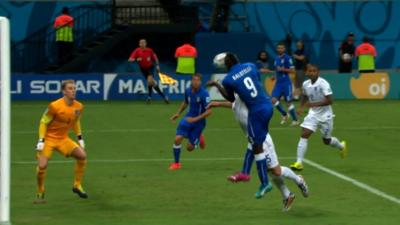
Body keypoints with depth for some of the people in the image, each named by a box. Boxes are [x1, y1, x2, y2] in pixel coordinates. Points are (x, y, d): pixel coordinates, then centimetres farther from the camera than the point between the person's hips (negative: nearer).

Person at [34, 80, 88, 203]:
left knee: (82, 155, -9)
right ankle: (40, 194, 5)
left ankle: (77, 185, 8)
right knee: (42, 165, -19)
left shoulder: (78, 106, -3)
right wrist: (41, 141, -20)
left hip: (63, 139, 5)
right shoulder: (55, 106, -22)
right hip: (49, 138, -5)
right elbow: (43, 122, -14)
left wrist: (80, 138, 12)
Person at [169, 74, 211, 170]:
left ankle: (199, 139, 38)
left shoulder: (204, 94, -22)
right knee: (177, 139, -15)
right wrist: (178, 113, 7)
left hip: (198, 122, -4)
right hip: (189, 118, 4)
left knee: (190, 147, 2)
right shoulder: (188, 91, -5)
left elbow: (208, 111, -21)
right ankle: (176, 163, 6)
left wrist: (195, 119, -27)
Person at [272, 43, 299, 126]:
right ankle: (284, 115, 11)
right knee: (274, 100, -8)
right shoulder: (276, 58, 13)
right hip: (278, 82, 6)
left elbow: (292, 70, -11)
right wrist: (275, 76, 12)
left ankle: (295, 120, 10)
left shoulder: (287, 58, -8)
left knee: (288, 102, -4)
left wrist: (283, 69, -20)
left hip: (286, 82, -6)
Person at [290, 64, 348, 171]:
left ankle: (341, 146, 45)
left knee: (326, 140, 11)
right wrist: (301, 107, 2)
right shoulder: (305, 84, -3)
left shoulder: (323, 84, -21)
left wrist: (314, 104, -31)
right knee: (304, 135, -14)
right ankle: (299, 162, -16)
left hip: (325, 115, -4)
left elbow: (329, 101, -25)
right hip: (313, 114, 4)